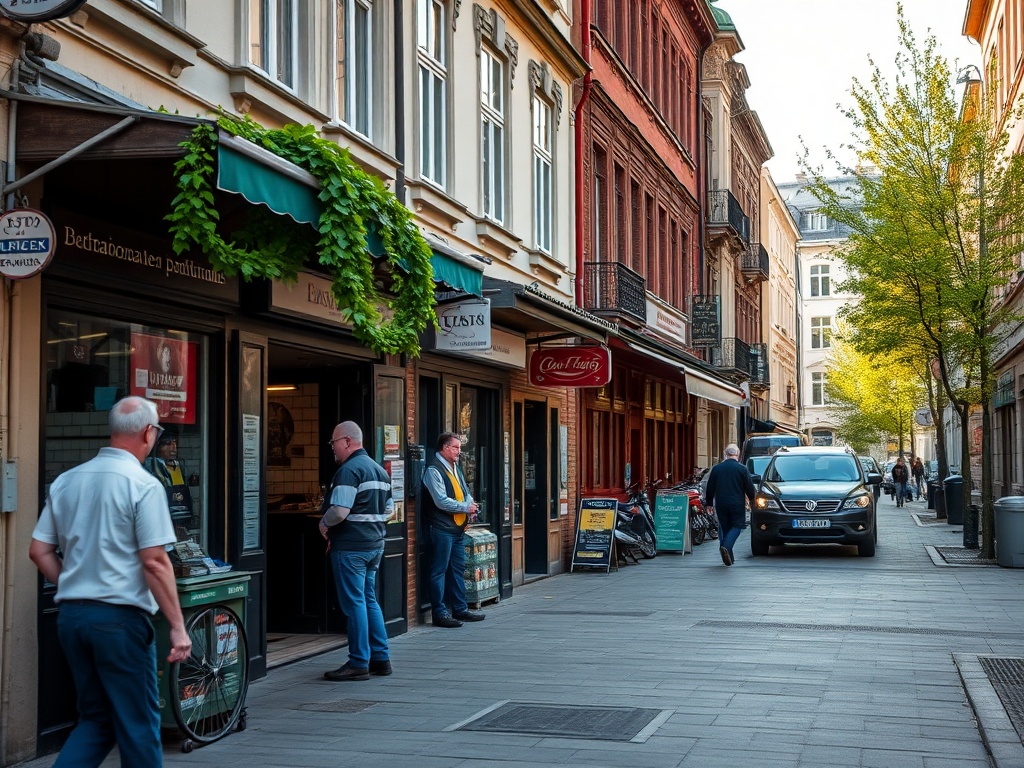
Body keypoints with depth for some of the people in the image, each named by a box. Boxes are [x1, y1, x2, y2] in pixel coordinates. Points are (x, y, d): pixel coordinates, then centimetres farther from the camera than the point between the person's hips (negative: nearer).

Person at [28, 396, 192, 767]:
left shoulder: (65, 481, 8)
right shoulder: (143, 485, -12)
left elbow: (39, 551, 9)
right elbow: (154, 562, -16)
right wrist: (177, 626, -13)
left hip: (71, 615, 7)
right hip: (120, 617, -6)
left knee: (95, 719, 18)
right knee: (137, 723, 6)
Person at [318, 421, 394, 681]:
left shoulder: (349, 470, -15)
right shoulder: (379, 469, 15)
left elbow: (339, 511, -23)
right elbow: (390, 510, 20)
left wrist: (324, 524, -5)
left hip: (350, 546, -9)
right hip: (375, 543, 9)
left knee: (354, 603, -3)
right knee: (369, 600, 16)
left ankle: (358, 663, 1)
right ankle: (381, 658, 18)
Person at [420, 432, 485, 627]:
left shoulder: (455, 468, 16)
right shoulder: (434, 470, -13)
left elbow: (465, 492, 21)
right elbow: (441, 501, -19)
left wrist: (471, 504, -1)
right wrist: (466, 507, -12)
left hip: (457, 528, 9)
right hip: (441, 528, -9)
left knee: (458, 569, 14)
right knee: (439, 571, -4)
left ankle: (460, 609, 23)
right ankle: (439, 613, 0)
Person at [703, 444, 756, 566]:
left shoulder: (716, 468, 4)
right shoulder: (742, 469, -5)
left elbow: (710, 488, 8)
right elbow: (750, 488, -2)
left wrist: (709, 503, 18)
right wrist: (752, 500, 15)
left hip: (721, 504, 3)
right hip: (737, 504, -3)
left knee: (724, 527, 13)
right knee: (737, 526, 5)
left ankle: (729, 557, 13)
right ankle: (726, 546, -19)